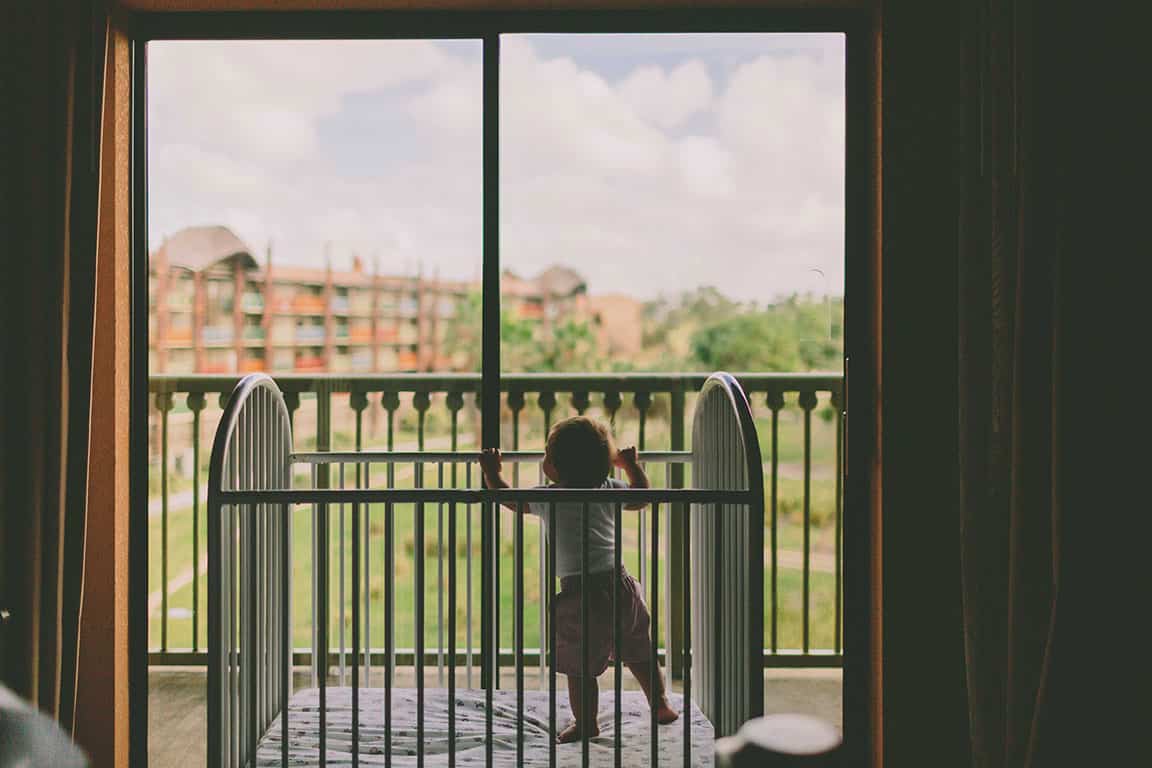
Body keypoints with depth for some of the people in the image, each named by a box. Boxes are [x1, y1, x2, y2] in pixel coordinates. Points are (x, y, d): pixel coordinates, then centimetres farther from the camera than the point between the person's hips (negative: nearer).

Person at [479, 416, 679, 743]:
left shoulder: (548, 498, -5)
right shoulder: (609, 491, 5)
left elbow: (509, 498, 10)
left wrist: (492, 471, 26)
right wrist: (632, 465, 38)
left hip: (580, 594, -5)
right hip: (619, 585, 5)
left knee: (579, 667, 8)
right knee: (639, 654, 21)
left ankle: (586, 723, 15)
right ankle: (661, 706, 31)